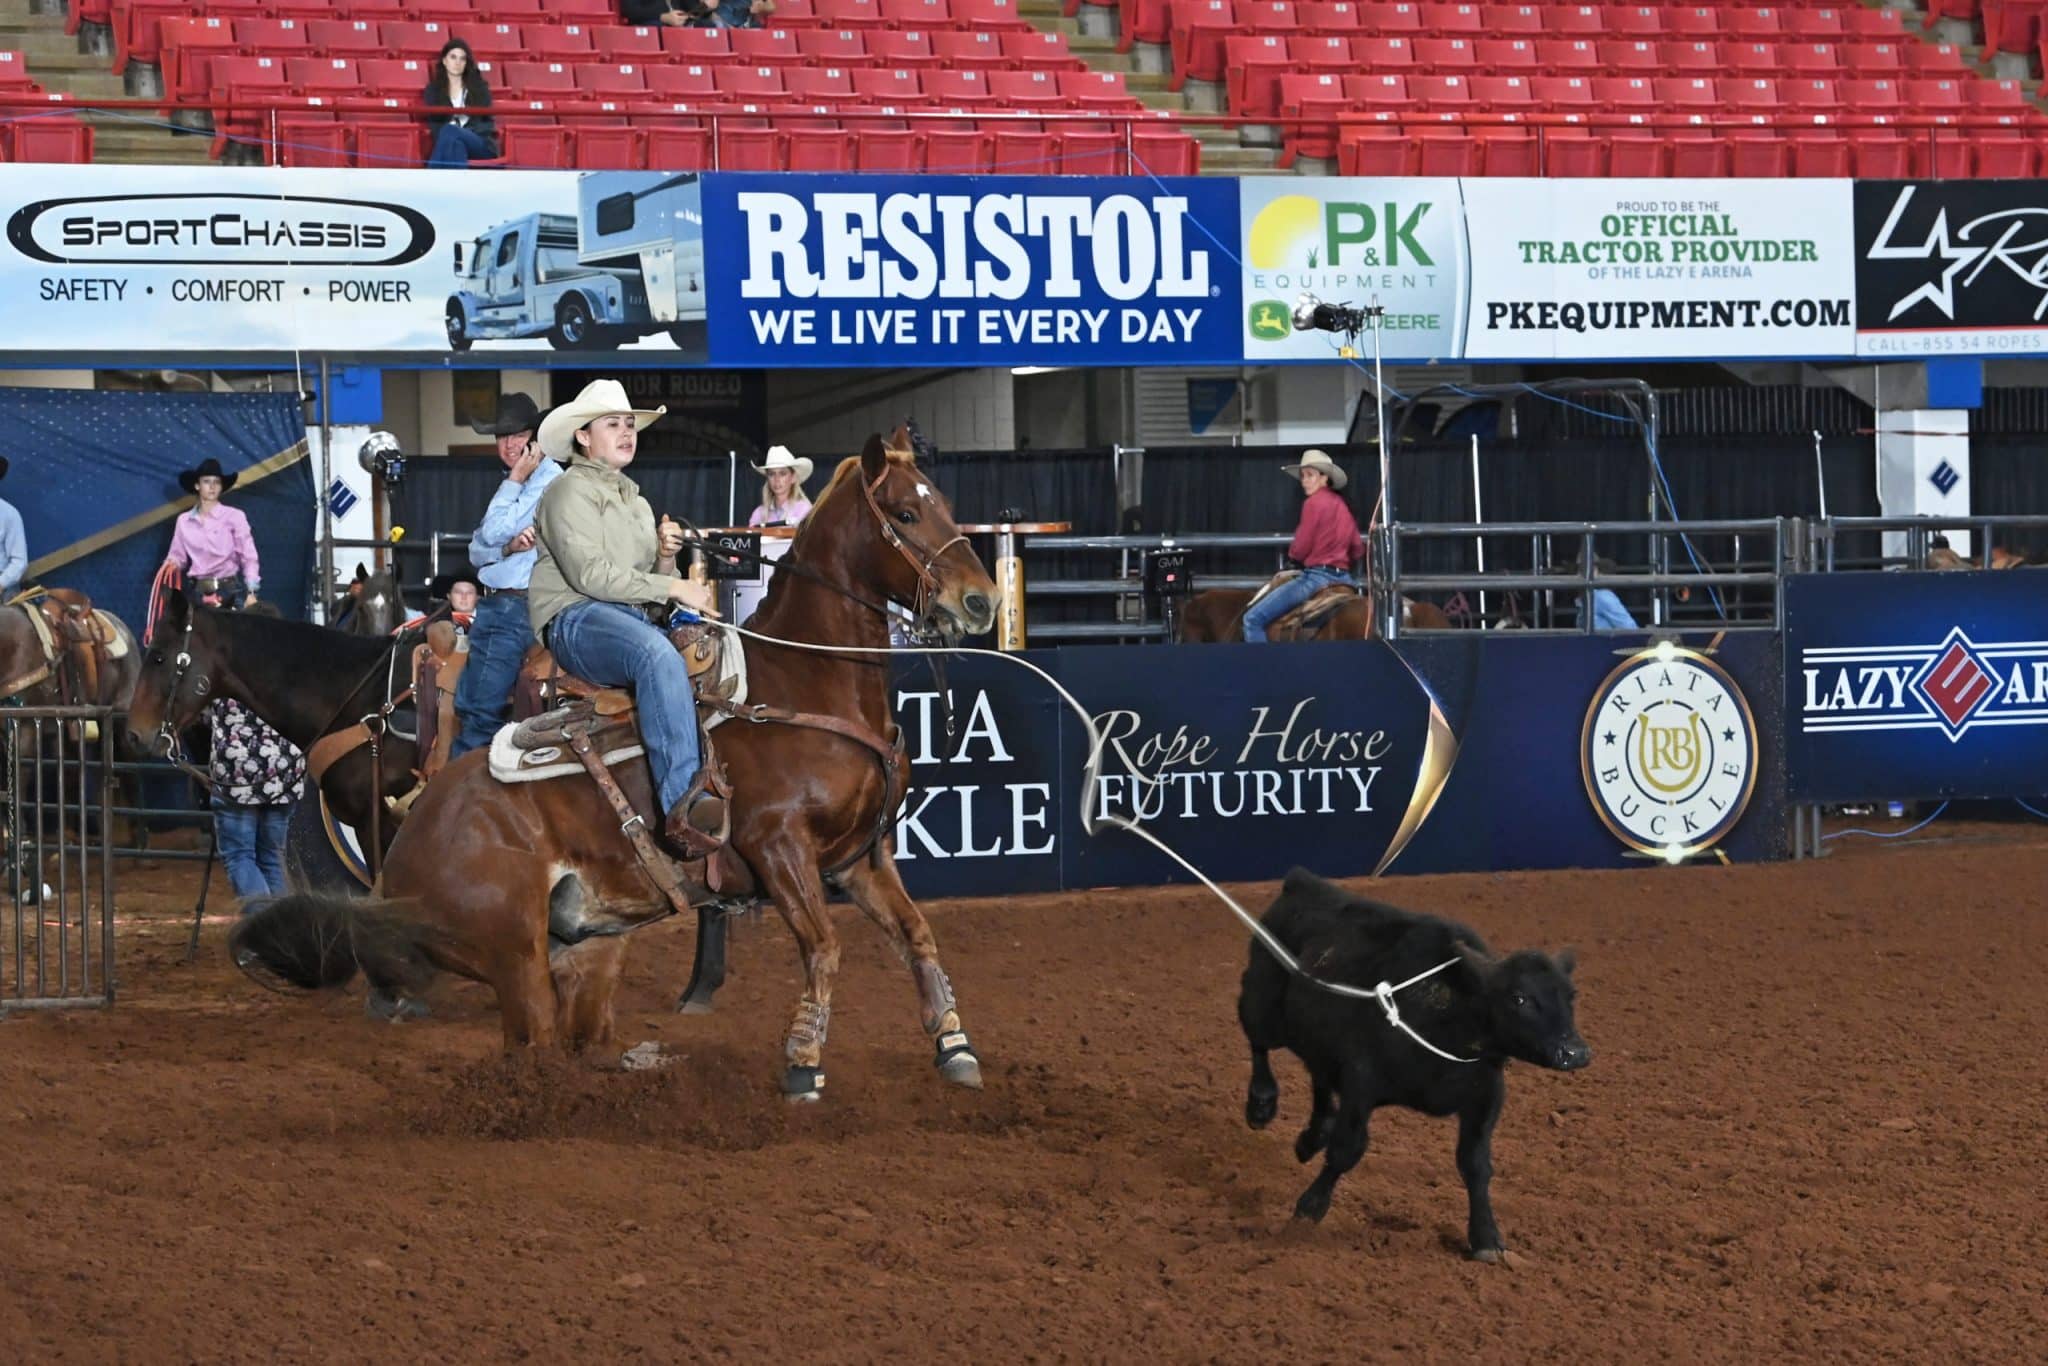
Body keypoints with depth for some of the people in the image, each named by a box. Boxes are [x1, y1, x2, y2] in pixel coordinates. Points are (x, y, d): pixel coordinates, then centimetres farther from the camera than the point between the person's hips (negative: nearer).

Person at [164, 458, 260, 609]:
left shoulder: (234, 516, -1)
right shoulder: (184, 520, 9)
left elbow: (248, 556, -5)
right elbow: (177, 556, 15)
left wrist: (251, 592, -15)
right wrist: (170, 565, -9)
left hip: (229, 591, -3)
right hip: (197, 591, 3)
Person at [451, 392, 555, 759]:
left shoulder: (549, 479, -10)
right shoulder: (513, 484, 18)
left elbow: (494, 532, -15)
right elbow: (478, 551, 11)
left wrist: (515, 481, -5)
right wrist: (508, 547, -10)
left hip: (517, 608, -10)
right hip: (494, 606, 10)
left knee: (482, 712, -10)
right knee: (466, 706, 12)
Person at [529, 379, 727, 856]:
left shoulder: (637, 505, 29)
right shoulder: (571, 491, 2)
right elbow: (589, 574, -13)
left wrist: (665, 560, 5)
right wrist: (672, 587, -14)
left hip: (633, 620, 9)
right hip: (576, 619, -9)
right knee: (658, 655, -39)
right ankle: (683, 802, -50)